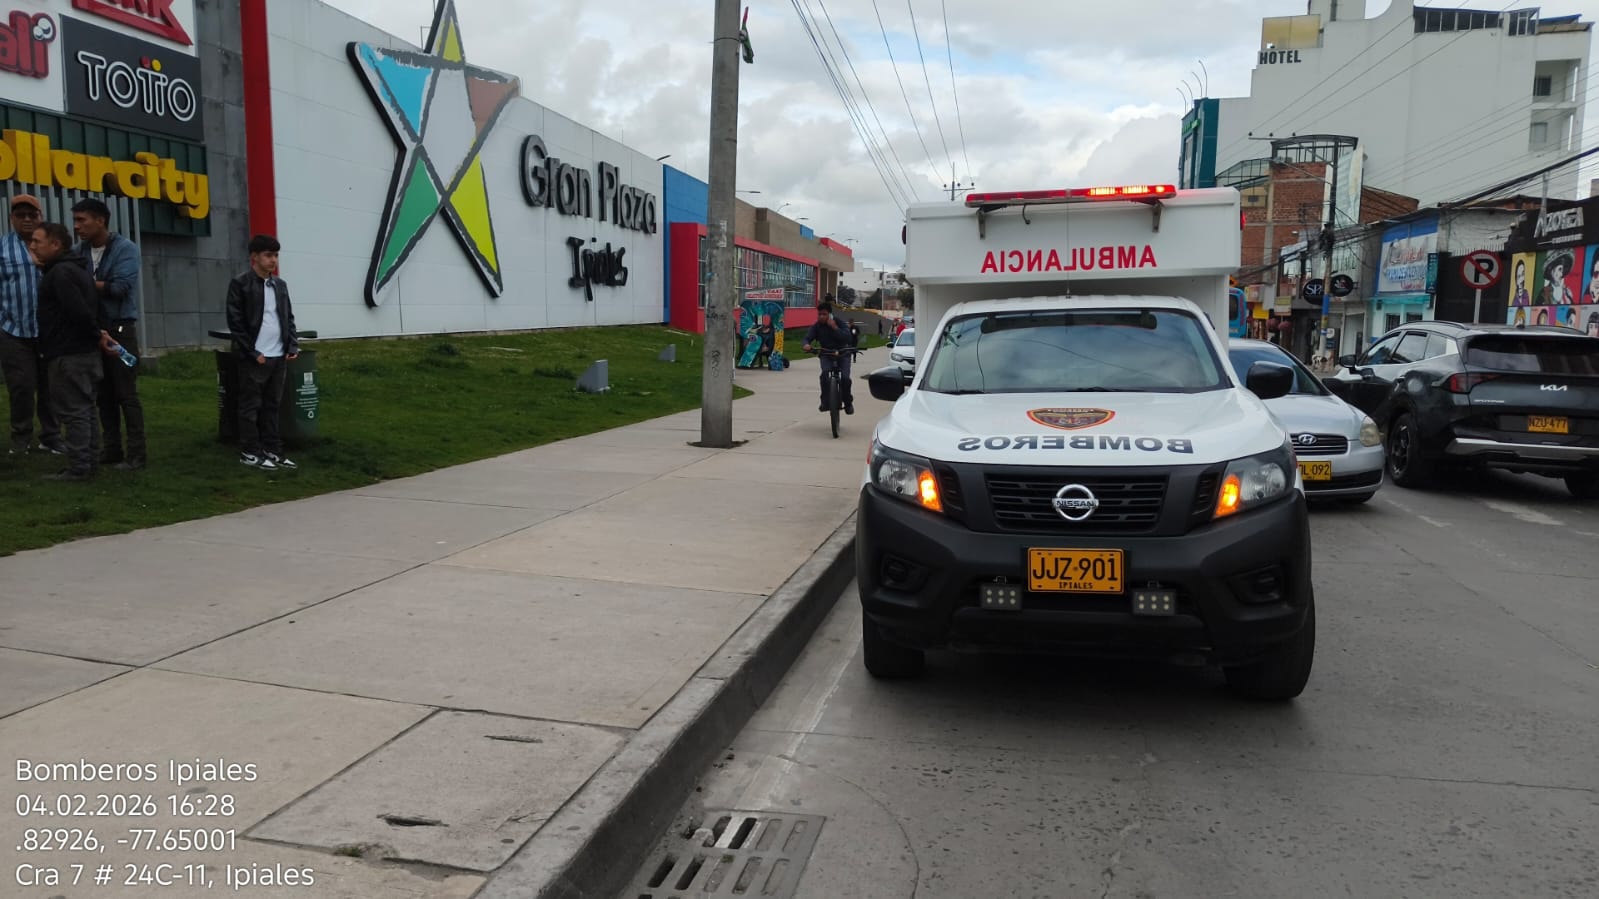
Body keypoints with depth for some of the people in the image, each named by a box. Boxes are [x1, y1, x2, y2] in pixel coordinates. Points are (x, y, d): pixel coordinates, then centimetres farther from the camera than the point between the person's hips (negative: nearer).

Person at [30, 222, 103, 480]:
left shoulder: (60, 272, -15)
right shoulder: (76, 269, 18)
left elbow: (79, 311, -25)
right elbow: (86, 309, 21)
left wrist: (96, 335, -13)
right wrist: (96, 336, 11)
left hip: (68, 354, -10)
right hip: (85, 351, 10)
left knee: (73, 411, -7)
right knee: (84, 409, 13)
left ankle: (78, 468, -4)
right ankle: (87, 463, 18)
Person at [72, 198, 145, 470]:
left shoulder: (125, 249, -8)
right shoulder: (80, 251, 9)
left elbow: (120, 287, -18)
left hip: (120, 330, -6)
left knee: (126, 394, -4)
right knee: (104, 394, 11)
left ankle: (135, 454, 0)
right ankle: (112, 449, 19)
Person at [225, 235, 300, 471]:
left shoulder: (280, 285, 12)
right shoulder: (240, 284, -5)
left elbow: (289, 318, 16)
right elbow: (235, 322, -8)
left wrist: (293, 346, 3)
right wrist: (253, 352, -12)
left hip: (279, 357, 6)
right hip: (254, 358, -6)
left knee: (272, 406, 10)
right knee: (251, 407, 2)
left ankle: (272, 450, 16)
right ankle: (250, 453, 8)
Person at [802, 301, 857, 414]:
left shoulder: (839, 323, -15)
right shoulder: (816, 326, -7)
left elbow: (848, 338, -28)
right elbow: (807, 337, -17)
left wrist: (834, 327, -33)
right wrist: (806, 344, -41)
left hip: (842, 354, -2)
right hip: (826, 355, 2)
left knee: (845, 378, -19)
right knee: (825, 374, -27)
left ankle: (848, 403, 4)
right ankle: (825, 402, -16)